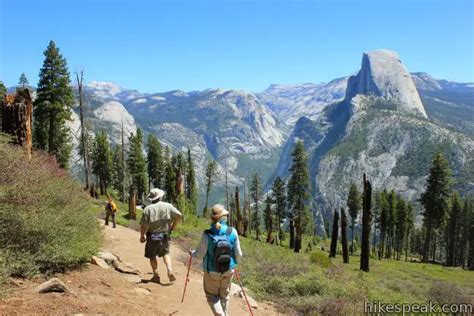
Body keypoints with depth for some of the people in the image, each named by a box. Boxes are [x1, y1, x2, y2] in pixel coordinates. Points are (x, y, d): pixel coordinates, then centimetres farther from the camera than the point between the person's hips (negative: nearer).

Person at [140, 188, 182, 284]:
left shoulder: (148, 209, -10)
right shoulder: (168, 206, -4)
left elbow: (143, 225, -11)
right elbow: (179, 215, -6)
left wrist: (142, 236, 4)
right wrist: (173, 226, 7)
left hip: (152, 236, -2)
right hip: (165, 235, 2)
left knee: (152, 256, 14)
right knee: (166, 253, 17)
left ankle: (156, 275, 14)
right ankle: (170, 270, -2)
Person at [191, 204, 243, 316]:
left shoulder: (207, 234, -21)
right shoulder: (232, 232, -16)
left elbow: (200, 254, -12)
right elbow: (239, 254, -8)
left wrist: (192, 253, 11)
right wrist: (234, 261, 15)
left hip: (212, 271, -2)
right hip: (229, 270, 2)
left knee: (212, 296, 16)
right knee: (224, 295, 22)